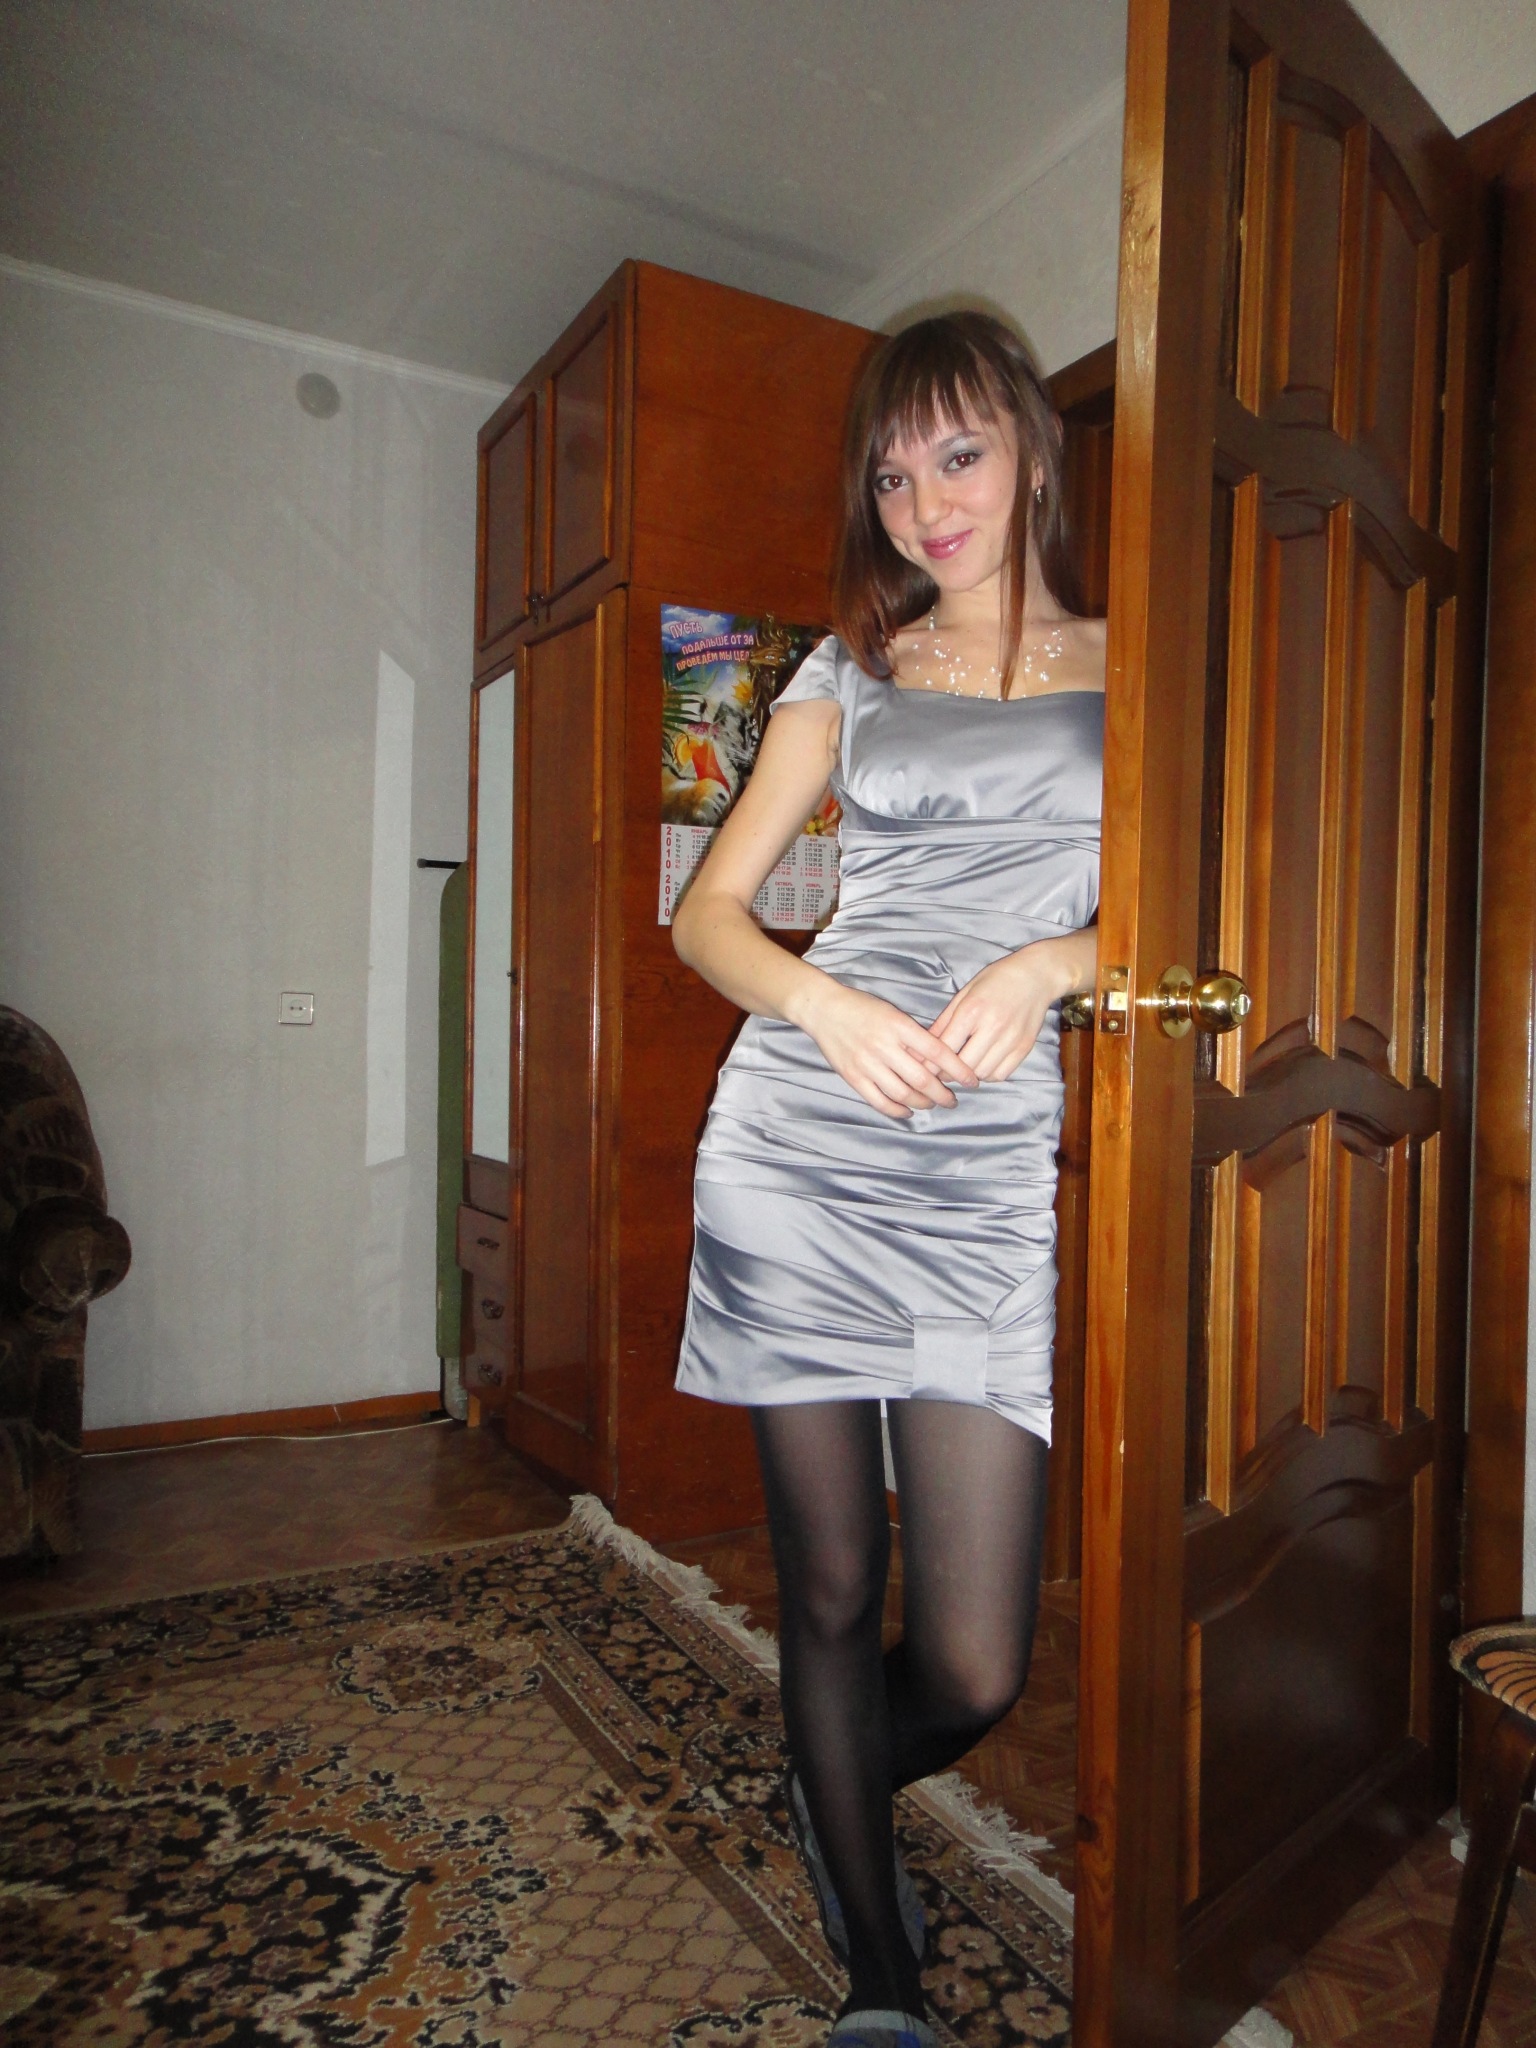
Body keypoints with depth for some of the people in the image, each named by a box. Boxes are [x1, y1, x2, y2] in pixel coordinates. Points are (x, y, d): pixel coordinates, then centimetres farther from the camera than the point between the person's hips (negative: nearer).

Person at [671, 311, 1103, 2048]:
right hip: (797, 1142, 1)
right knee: (829, 1593, 8)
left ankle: (834, 1797, 38)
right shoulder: (850, 670, 14)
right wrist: (828, 1005, -11)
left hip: (991, 1173, 0)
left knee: (974, 1668, 0)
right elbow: (710, 911, 9)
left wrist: (1046, 964, -12)